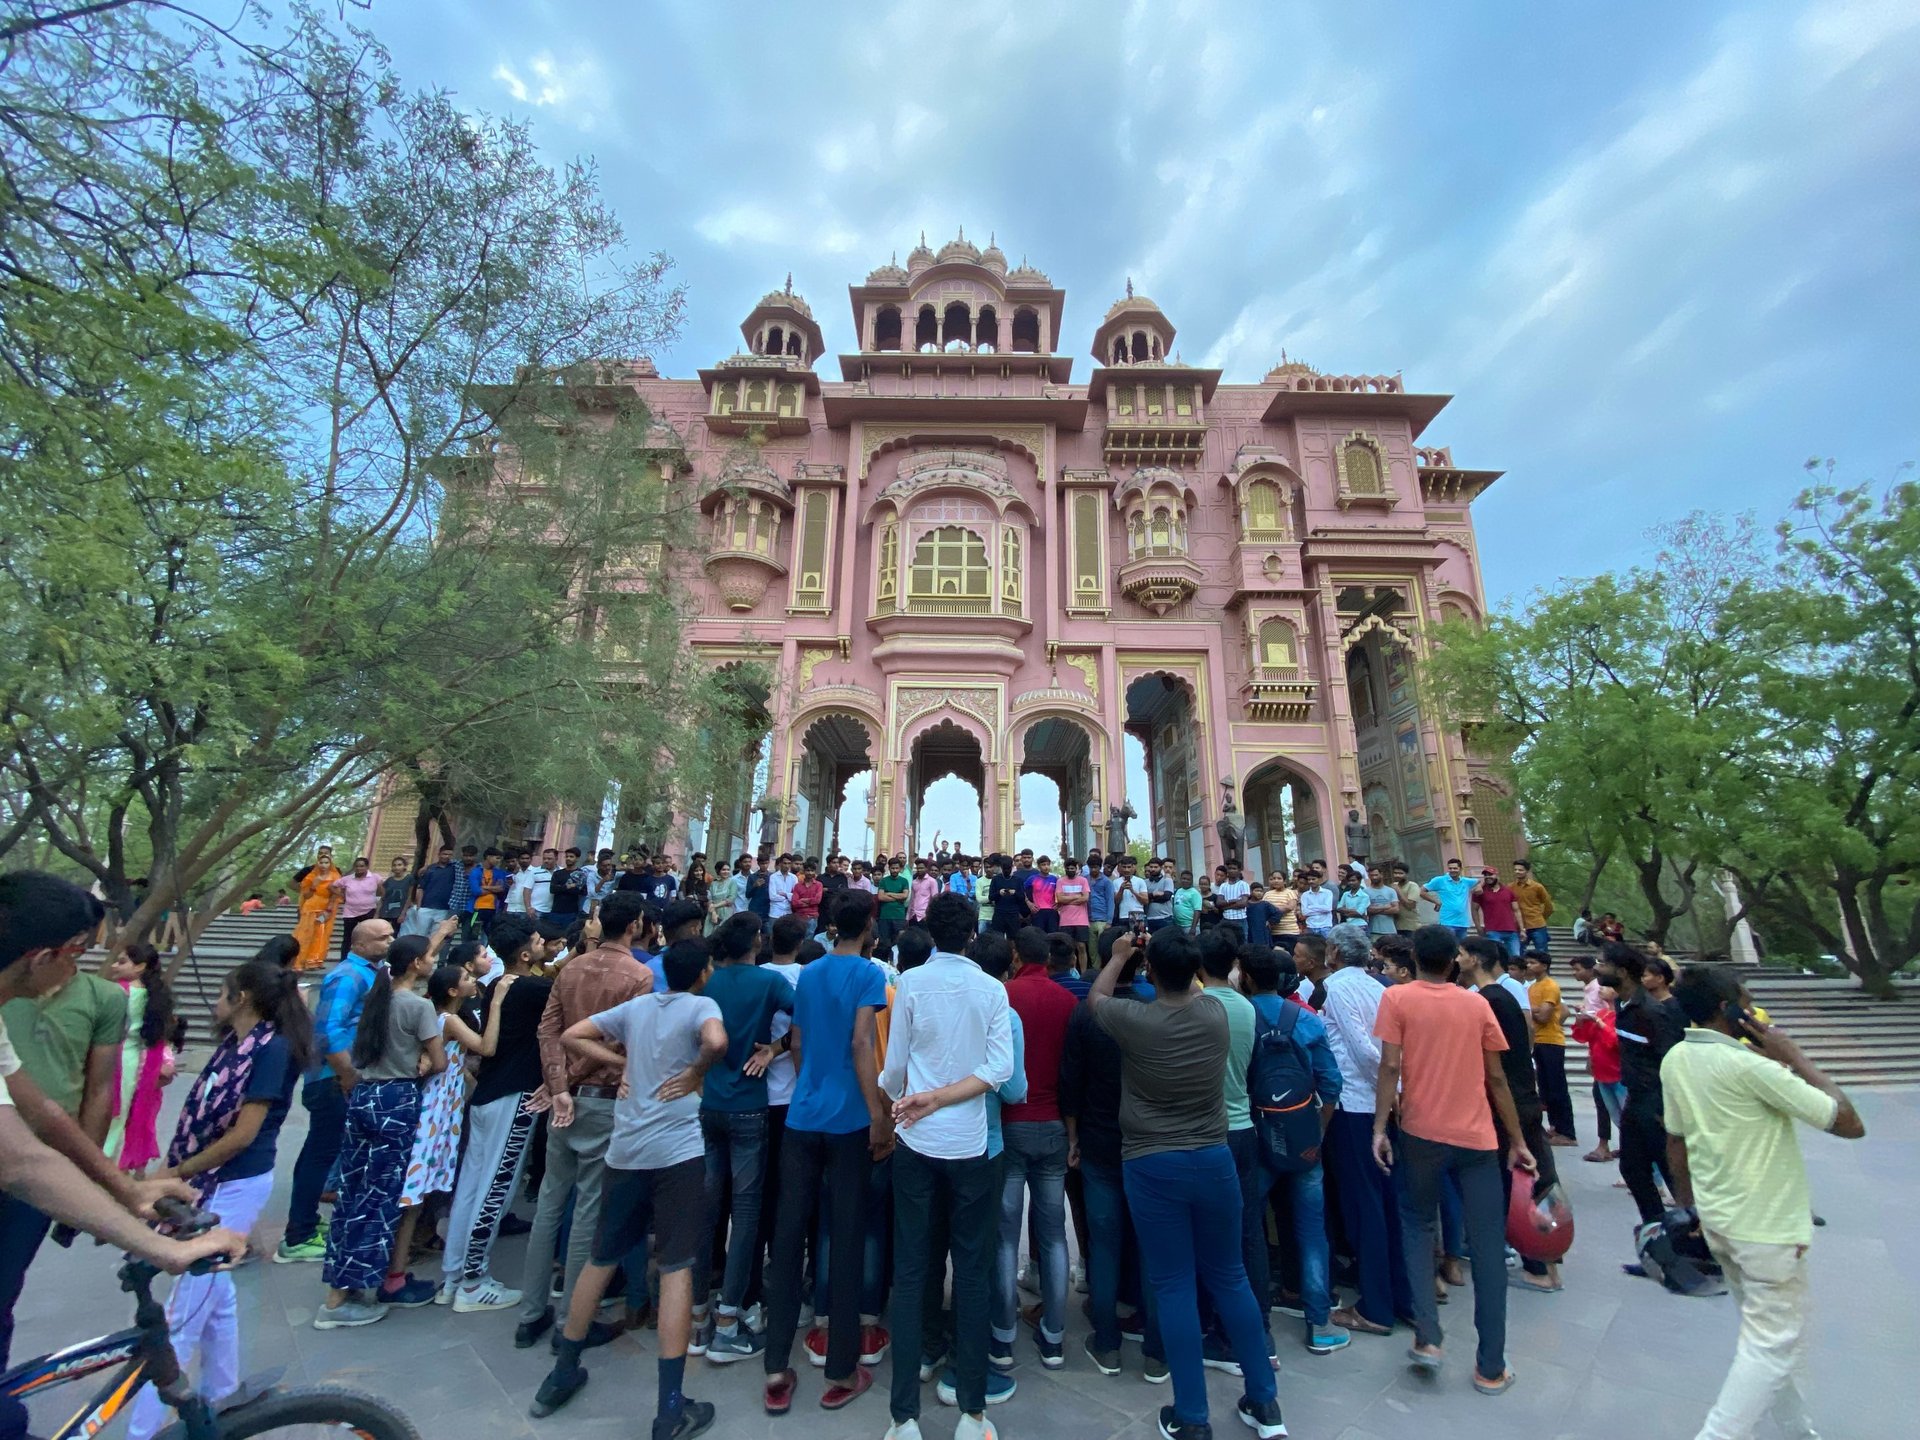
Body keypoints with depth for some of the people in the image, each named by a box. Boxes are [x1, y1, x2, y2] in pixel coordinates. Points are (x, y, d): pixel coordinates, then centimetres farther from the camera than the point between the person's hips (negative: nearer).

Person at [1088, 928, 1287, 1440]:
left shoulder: (1133, 1020, -17)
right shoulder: (1216, 1014, -9)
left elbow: (1096, 997, 6)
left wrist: (1119, 955, 21)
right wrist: (1179, 960, 30)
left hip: (1152, 1166, -3)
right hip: (1214, 1159, 4)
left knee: (1173, 1287, 9)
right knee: (1230, 1277, 19)